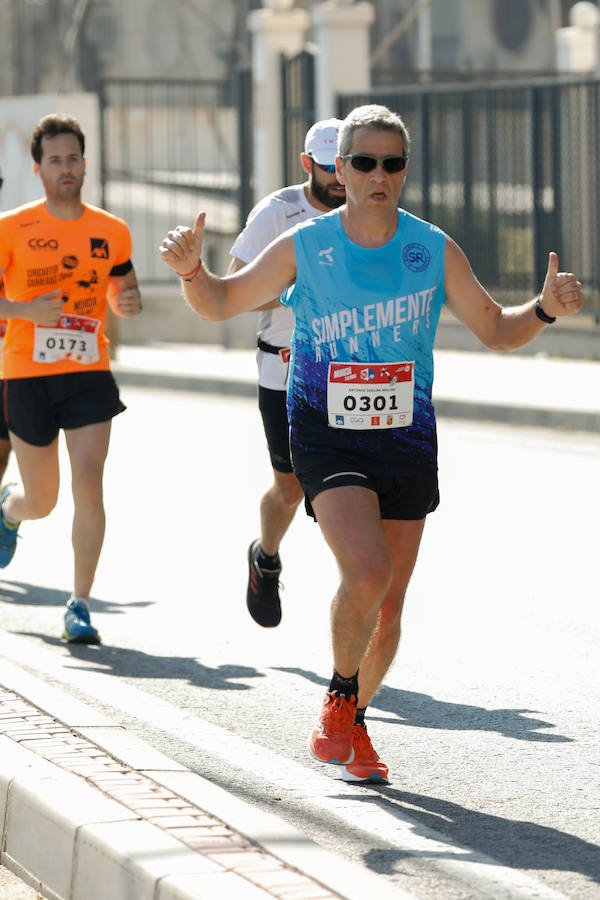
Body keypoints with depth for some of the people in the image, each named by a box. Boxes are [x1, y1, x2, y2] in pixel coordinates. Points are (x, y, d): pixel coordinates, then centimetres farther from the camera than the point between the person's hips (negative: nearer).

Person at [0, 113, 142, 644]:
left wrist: (130, 302, -4)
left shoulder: (112, 232, 6)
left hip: (89, 374, 1)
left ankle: (80, 606, -8)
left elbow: (124, 292, 21)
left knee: (89, 481, -16)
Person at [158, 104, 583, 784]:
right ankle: (340, 698, 2)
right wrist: (191, 270, -16)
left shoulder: (434, 251, -3)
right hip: (328, 439, -3)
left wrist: (545, 310, -14)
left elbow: (496, 330, 6)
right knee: (367, 575, -24)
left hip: (407, 441, 3)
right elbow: (220, 303, 5)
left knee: (388, 608, 7)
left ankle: (351, 720, 33)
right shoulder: (303, 248, -7)